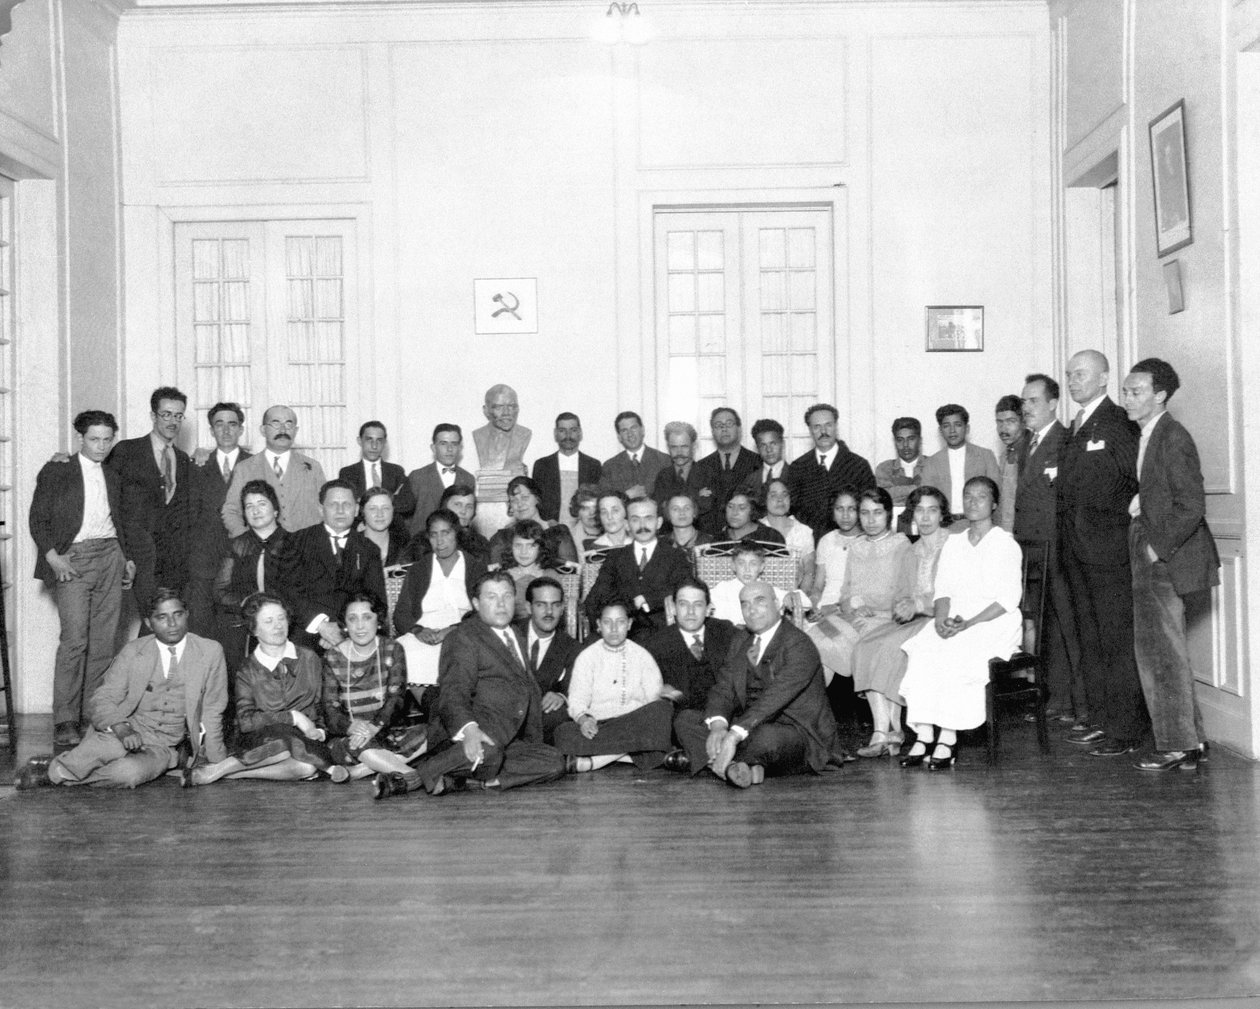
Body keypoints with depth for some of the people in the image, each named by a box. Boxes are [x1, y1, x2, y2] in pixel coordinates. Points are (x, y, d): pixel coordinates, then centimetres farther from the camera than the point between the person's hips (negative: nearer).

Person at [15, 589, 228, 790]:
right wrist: (122, 730, -21)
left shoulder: (210, 652, 1)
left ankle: (55, 773, -15)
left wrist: (216, 766, 3)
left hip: (164, 748, 0)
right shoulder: (132, 651, 4)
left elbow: (211, 713, 6)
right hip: (127, 731, 0)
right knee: (107, 745, -36)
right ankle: (59, 765, -15)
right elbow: (102, 700, -1)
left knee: (129, 773, -32)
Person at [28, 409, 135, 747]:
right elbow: (38, 520, 0)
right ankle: (64, 722, -10)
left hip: (110, 557, 5)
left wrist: (128, 559, 14)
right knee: (74, 639, -13)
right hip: (72, 559, -4)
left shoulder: (112, 477, 19)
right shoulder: (56, 472, 4)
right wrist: (54, 558, -11)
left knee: (103, 641, 0)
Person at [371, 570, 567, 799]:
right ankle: (414, 777, -22)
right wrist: (469, 729, -36)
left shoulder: (517, 636, 27)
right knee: (486, 753, -40)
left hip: (508, 741, 8)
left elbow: (530, 691, 34)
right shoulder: (463, 637, 0)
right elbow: (453, 692, -16)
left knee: (554, 762, -19)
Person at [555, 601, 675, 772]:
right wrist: (583, 719, -22)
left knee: (662, 708, -31)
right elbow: (577, 701, 1)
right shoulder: (586, 657, 10)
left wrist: (662, 692, -20)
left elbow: (654, 697, 5)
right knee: (564, 733, -31)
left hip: (636, 724, 1)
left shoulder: (642, 656, 12)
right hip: (597, 724, -1)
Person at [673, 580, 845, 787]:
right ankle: (739, 765, -30)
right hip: (751, 729, 8)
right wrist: (718, 725, -20)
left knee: (767, 735, -41)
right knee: (685, 719, -7)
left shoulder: (799, 645, -12)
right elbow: (723, 688, 3)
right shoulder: (740, 643, 14)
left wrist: (734, 735, -35)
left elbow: (776, 696, -25)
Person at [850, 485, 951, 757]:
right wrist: (902, 606, -5)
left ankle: (892, 731, -20)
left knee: (893, 645, -30)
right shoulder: (912, 552, 21)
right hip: (912, 622, 6)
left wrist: (918, 605, -16)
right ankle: (882, 731, -27)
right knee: (865, 645, -20)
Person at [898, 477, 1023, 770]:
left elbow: (1008, 599, -7)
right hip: (953, 621, 4)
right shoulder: (953, 543, 18)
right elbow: (942, 590, 12)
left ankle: (947, 739, -30)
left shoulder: (1006, 544, 2)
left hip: (994, 622, -4)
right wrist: (941, 617, -11)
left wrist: (968, 623, -19)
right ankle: (923, 735, -29)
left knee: (955, 654, -33)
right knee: (921, 652, -26)